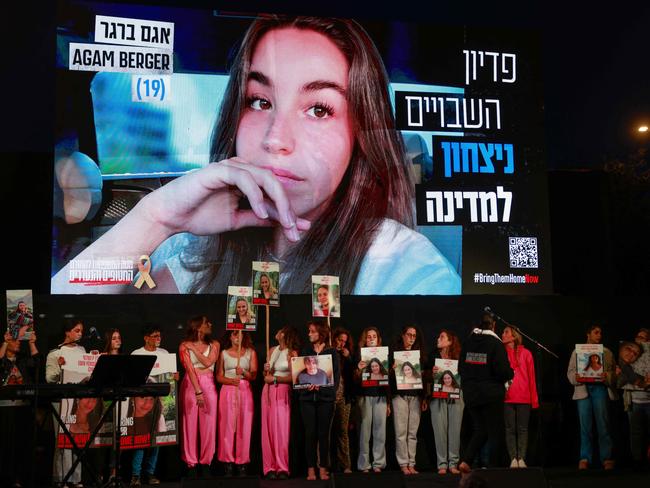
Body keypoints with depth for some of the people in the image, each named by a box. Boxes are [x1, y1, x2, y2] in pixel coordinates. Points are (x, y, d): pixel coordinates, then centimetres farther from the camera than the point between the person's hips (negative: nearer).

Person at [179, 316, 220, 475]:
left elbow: (208, 362, -6)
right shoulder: (185, 346, 2)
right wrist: (198, 391, -17)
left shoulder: (214, 344, 10)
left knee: (208, 423, 0)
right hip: (191, 384, -2)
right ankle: (191, 462, 5)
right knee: (190, 422, -1)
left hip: (208, 385, 2)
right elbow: (189, 368, -8)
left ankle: (206, 460, 7)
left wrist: (194, 348, -3)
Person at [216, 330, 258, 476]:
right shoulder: (224, 353, 10)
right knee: (228, 425, -5)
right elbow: (219, 376, 8)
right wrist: (230, 380, -12)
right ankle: (228, 462, -1)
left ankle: (242, 462, 1)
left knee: (244, 426, -3)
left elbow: (253, 376, 3)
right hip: (228, 391, 0)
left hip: (245, 391, 0)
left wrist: (243, 372, -17)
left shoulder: (251, 352, 10)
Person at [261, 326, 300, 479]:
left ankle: (282, 468, -3)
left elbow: (293, 377, -10)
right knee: (268, 429, 1)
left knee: (281, 430, -8)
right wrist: (266, 370, -2)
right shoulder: (273, 350, 12)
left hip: (282, 392, -5)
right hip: (268, 392, 5)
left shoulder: (292, 353, -4)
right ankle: (269, 468, 3)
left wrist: (275, 379, -9)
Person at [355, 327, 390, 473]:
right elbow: (355, 379, 3)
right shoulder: (360, 355, 5)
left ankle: (378, 463, 6)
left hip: (381, 397, 2)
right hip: (364, 396, -1)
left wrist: (388, 402, 10)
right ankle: (364, 464, 1)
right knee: (365, 430, -4)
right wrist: (359, 369, -18)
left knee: (380, 430, 0)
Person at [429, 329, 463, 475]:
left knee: (454, 429, -1)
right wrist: (432, 372, -15)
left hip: (456, 397, 0)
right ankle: (442, 464, 3)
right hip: (437, 396, 0)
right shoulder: (433, 357, 7)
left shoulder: (458, 358, 7)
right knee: (440, 430, -4)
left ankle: (453, 463, 7)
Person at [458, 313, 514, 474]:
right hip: (491, 394, -5)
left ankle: (465, 460, 0)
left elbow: (461, 368, 9)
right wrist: (511, 373, 4)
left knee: (479, 431, 16)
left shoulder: (468, 342, 3)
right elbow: (503, 371, -17)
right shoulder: (495, 343, -13)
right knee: (495, 433, 7)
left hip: (470, 394, 5)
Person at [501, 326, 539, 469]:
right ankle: (513, 459, 2)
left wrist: (534, 399, 1)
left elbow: (531, 377, 6)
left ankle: (521, 459, 3)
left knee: (522, 429, 1)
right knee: (510, 429, 1)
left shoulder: (525, 353, 6)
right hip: (507, 397, 1)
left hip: (523, 397, -1)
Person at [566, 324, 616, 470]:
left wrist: (607, 377, -15)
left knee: (603, 424, -4)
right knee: (585, 425, -1)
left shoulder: (607, 352, 15)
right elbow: (570, 372, 9)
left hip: (600, 388, 0)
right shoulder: (577, 352, 15)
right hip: (583, 389, 0)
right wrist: (575, 378, -12)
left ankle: (606, 458, 1)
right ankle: (584, 458, 2)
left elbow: (613, 372, 6)